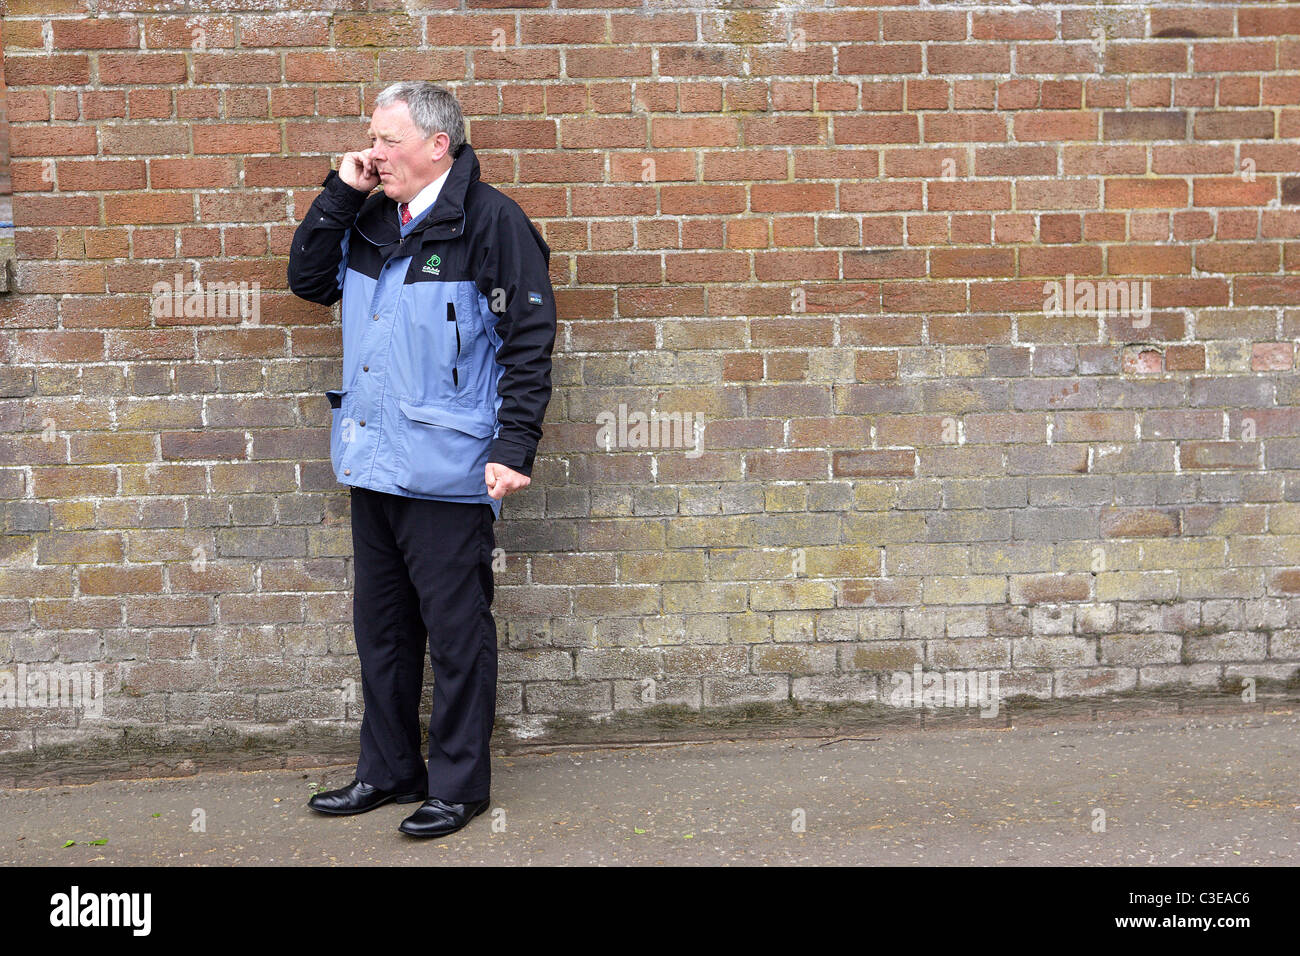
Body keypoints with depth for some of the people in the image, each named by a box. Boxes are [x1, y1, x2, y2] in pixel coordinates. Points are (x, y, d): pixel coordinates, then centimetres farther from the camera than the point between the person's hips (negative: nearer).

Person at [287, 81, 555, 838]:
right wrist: (340, 194, 4)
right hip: (373, 463, 8)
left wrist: (514, 447, -18)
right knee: (381, 626, 17)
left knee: (457, 631, 4)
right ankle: (389, 770, 31)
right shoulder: (372, 222, 12)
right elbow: (308, 280, 16)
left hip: (445, 470, -7)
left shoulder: (491, 221, -9)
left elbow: (529, 342, -11)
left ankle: (460, 784, 17)